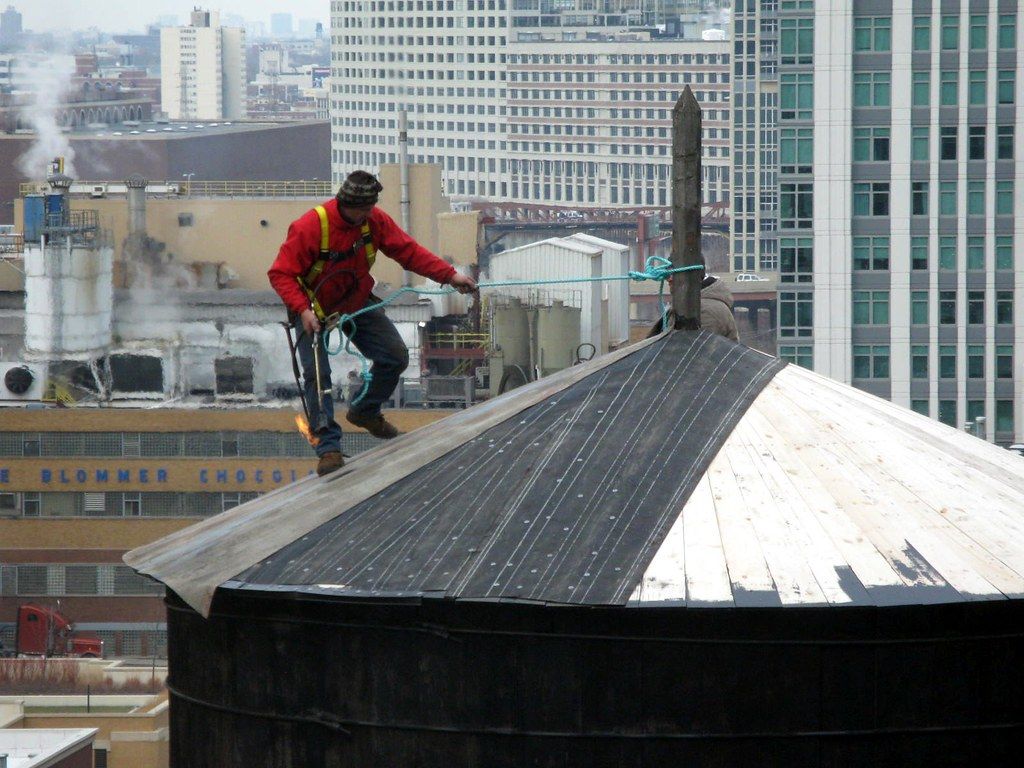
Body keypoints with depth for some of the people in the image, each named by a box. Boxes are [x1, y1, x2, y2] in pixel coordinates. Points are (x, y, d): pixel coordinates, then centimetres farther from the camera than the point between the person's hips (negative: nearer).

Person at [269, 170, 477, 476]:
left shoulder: (374, 220, -14)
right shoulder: (309, 227, -29)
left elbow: (409, 251, -6)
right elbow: (281, 274, -25)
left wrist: (449, 275, -14)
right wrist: (302, 310, -38)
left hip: (357, 302, 5)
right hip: (315, 310, -5)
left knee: (396, 356, 1)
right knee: (317, 373, -17)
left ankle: (365, 412, 25)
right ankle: (329, 448, -13)